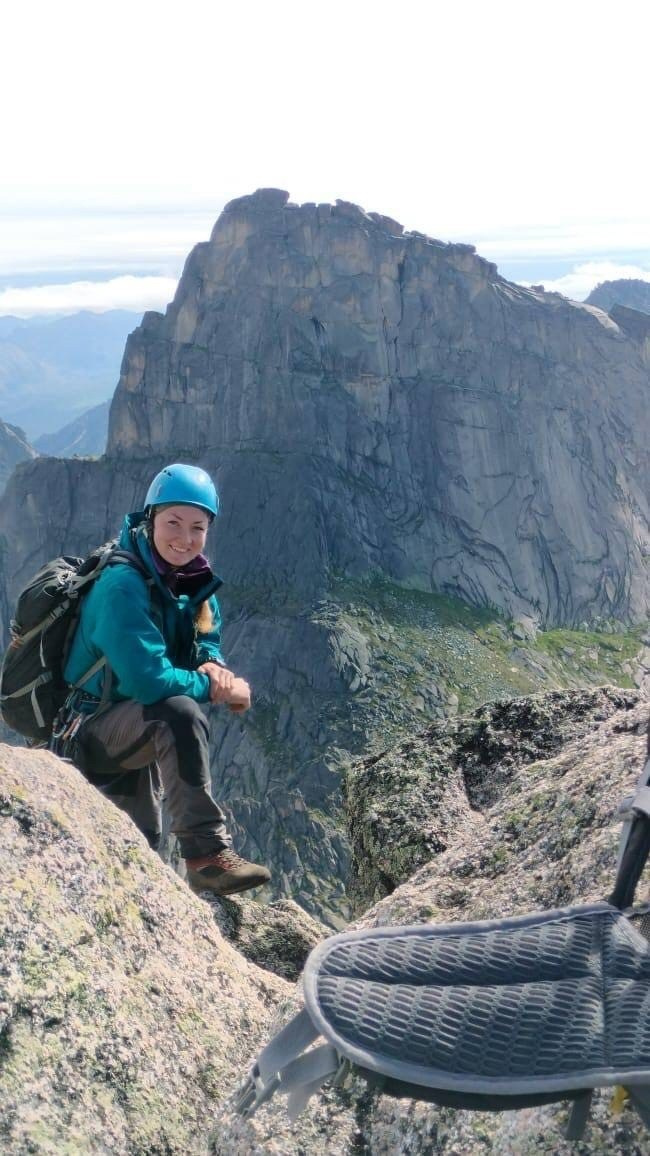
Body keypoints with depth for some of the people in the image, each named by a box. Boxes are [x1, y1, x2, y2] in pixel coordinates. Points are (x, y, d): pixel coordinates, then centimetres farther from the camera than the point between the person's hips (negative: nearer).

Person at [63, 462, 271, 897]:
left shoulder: (192, 580, -1)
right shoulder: (123, 586, -25)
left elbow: (208, 641, 7)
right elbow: (147, 679, -34)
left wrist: (211, 667, -16)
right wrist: (215, 689, -21)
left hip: (129, 732, 8)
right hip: (88, 733, -8)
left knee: (141, 847, 23)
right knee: (179, 712, -36)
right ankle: (208, 853, -33)